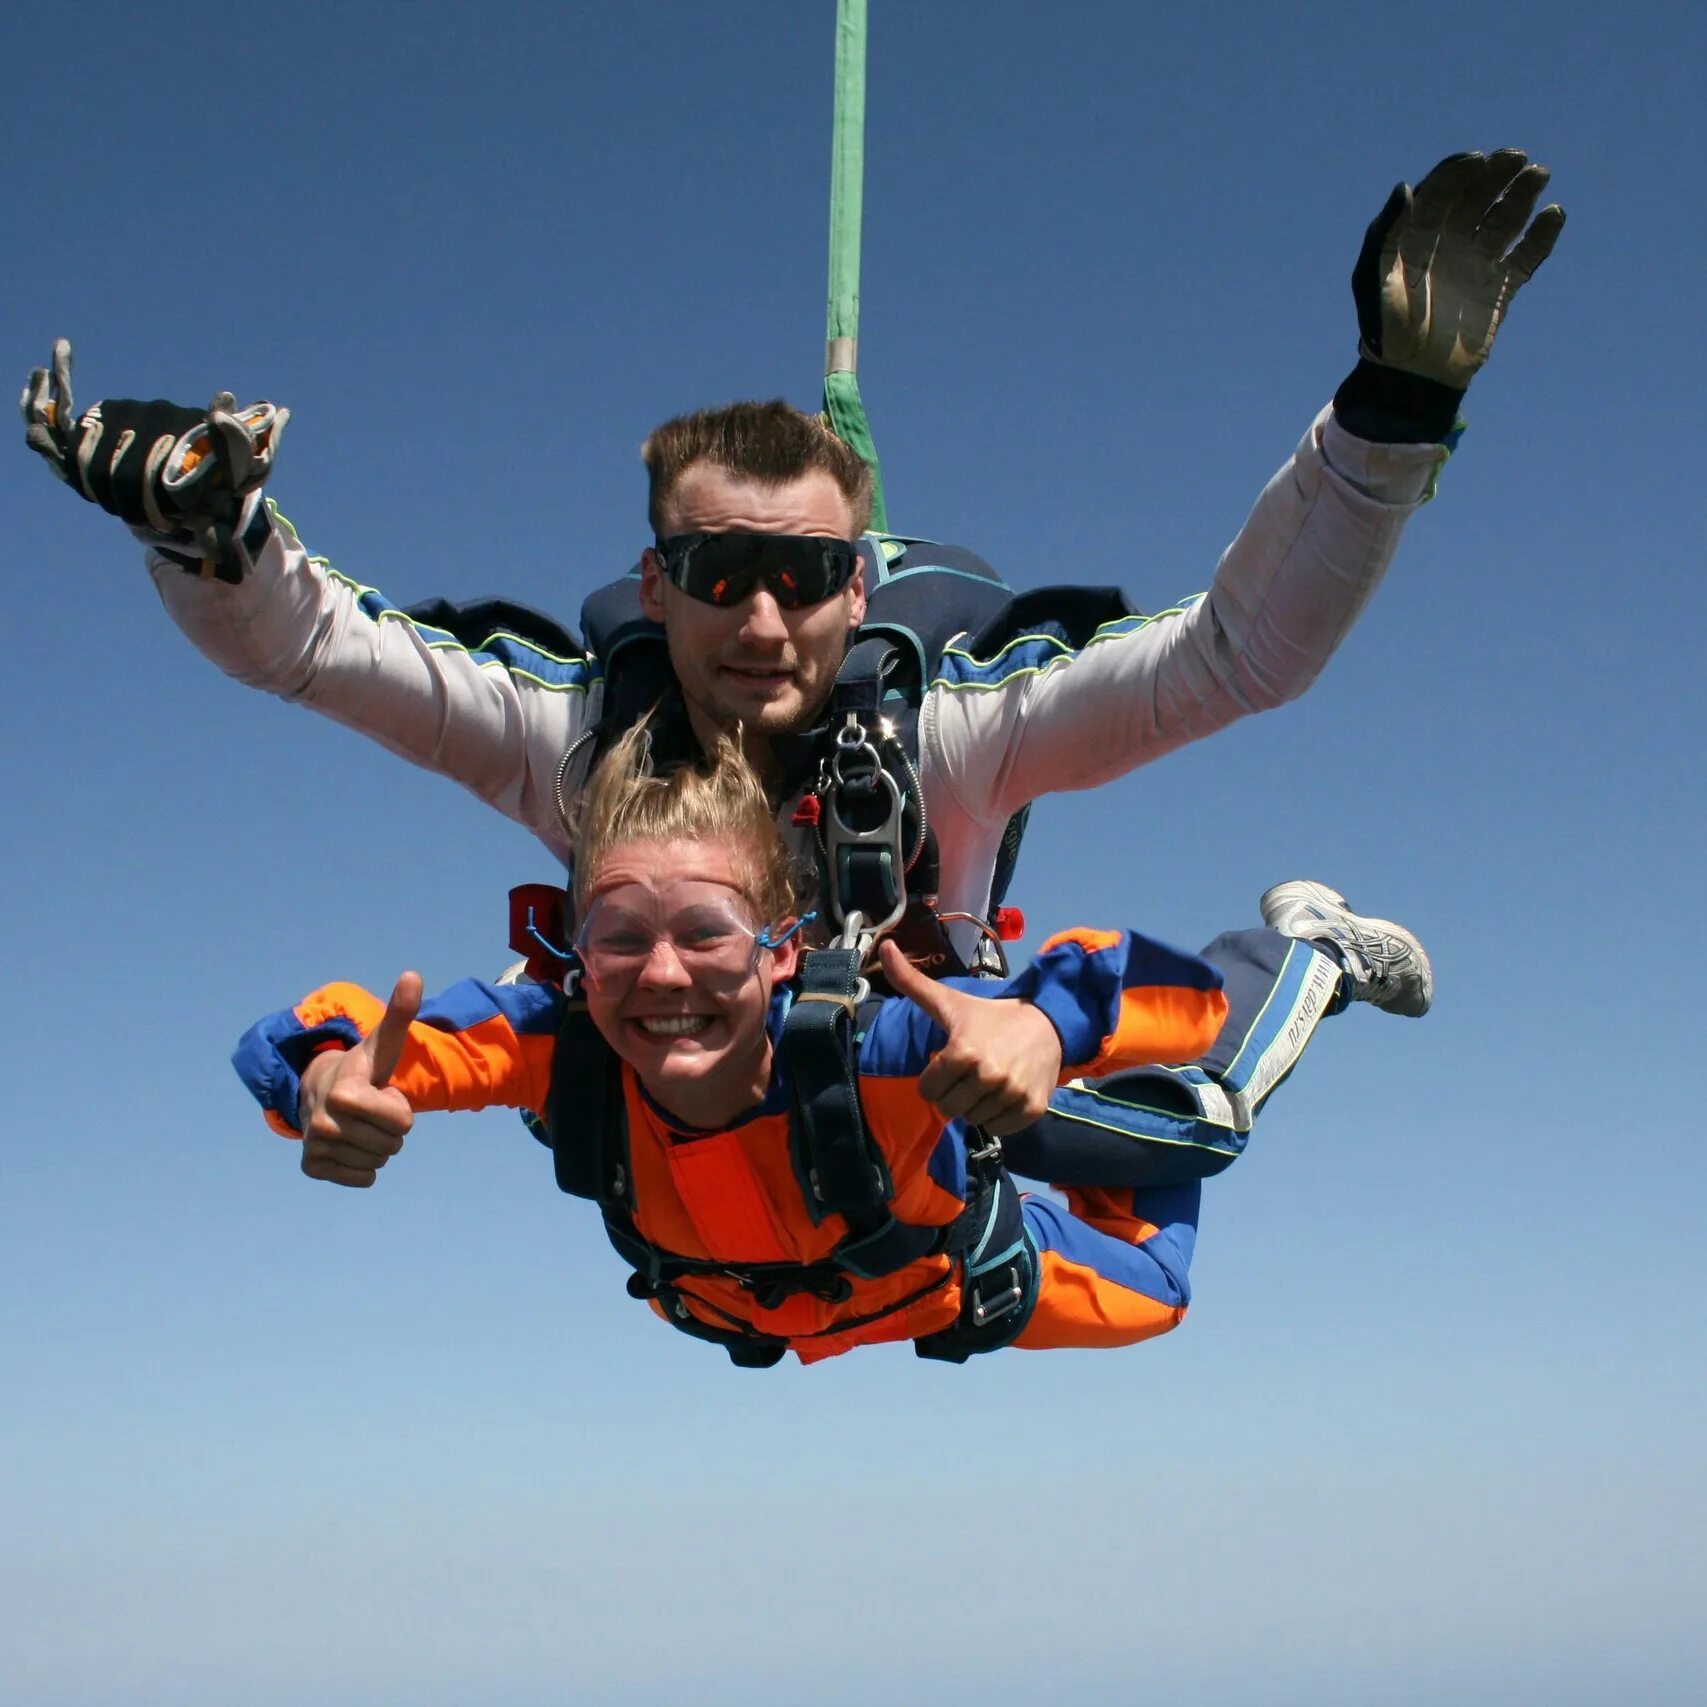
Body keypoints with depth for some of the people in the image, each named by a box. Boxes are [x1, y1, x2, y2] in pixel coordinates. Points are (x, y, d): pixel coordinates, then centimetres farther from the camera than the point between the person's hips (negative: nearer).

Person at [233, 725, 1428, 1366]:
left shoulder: (876, 1042, -50)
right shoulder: (555, 1037, -42)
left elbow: (1184, 986, -50)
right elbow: (286, 1047, -36)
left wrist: (1035, 1027, -72)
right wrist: (331, 1083, -62)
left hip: (949, 1295, -3)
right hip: (723, 1321, 3)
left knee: (1143, 1290, 28)